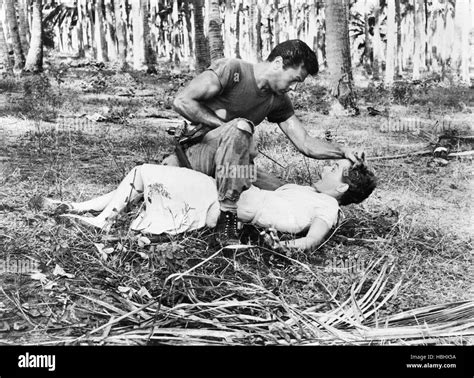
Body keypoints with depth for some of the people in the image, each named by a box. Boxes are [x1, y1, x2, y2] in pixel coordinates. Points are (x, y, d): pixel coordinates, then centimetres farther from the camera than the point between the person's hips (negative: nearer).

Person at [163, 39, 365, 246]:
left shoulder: (278, 101, 7)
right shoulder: (231, 70, -14)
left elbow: (305, 144, 5)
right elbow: (182, 101, -19)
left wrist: (343, 151, -9)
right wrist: (225, 126, -21)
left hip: (228, 165, 6)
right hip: (193, 154, -6)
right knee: (240, 128, -35)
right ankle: (226, 221, -30)